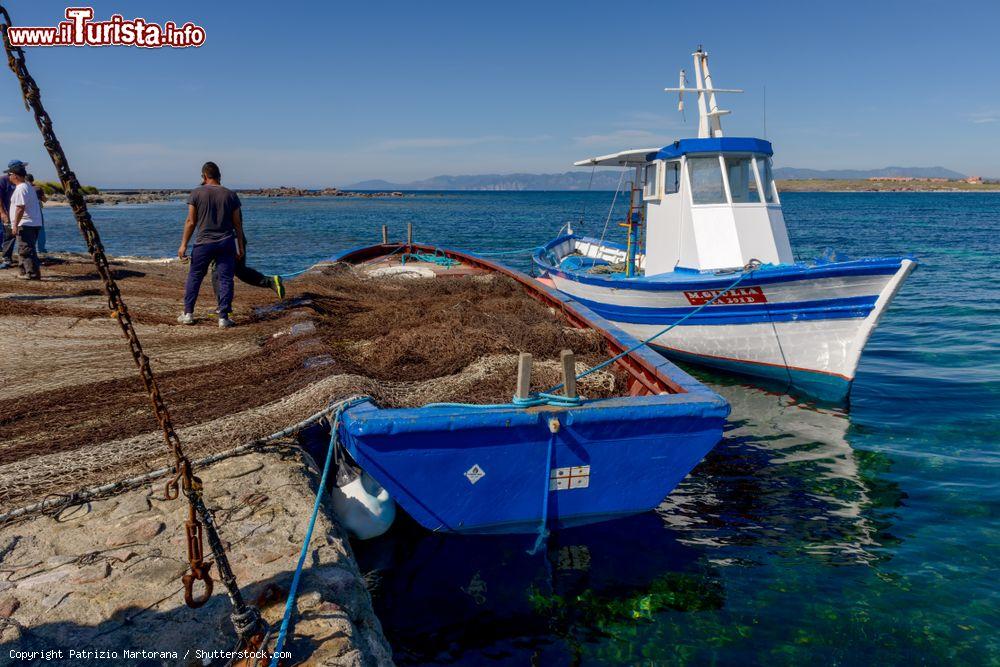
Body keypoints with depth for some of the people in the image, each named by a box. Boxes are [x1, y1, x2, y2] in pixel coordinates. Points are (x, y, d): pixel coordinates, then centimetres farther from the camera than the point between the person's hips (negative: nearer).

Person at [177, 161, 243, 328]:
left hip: (203, 243, -1)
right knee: (225, 279, 2)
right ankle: (223, 317, 0)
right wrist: (240, 247, 10)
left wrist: (184, 244, 4)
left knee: (194, 277, 12)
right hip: (226, 244, 1)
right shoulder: (231, 195, 3)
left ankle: (188, 314, 17)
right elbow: (237, 224, 4)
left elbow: (191, 222, -2)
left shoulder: (196, 193, -2)